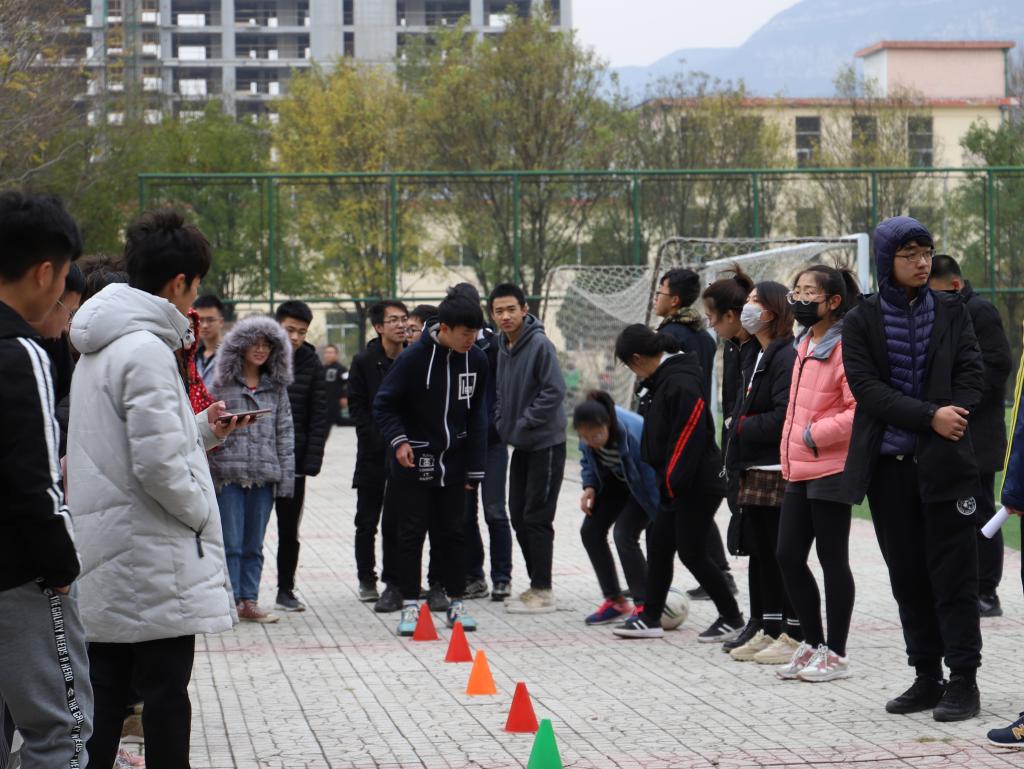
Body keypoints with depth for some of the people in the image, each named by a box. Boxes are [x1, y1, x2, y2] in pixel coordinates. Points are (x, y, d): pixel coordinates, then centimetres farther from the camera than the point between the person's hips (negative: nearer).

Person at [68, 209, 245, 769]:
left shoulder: (101, 347, 14)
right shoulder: (147, 350, -17)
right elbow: (157, 465, -22)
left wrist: (203, 429, 16)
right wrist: (202, 511, -7)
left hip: (106, 551, 9)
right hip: (154, 557, -9)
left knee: (106, 689, 12)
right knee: (164, 692, -1)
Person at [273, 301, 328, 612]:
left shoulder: (312, 365, 2)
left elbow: (319, 418, 0)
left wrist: (312, 461, -8)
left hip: (293, 462, 1)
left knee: (289, 531, 9)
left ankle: (286, 591, 19)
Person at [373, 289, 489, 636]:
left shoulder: (476, 360, -1)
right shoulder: (414, 358, -15)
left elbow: (477, 415, 7)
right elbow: (383, 403, -6)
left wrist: (474, 468, 6)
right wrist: (398, 440, -21)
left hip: (453, 462, 4)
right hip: (414, 462, -4)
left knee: (453, 533, 10)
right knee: (412, 535, 0)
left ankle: (456, 603, 18)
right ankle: (410, 606, 7)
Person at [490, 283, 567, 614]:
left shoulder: (540, 345, -16)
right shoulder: (502, 347, 9)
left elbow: (555, 391, -21)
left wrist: (525, 423, -18)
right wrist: (503, 423, 5)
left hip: (546, 444, -8)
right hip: (520, 445, 8)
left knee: (536, 518, -6)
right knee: (519, 516, 12)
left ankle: (542, 591, 0)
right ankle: (536, 584, 22)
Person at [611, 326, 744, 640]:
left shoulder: (681, 382, -21)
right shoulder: (660, 380, 12)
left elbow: (689, 436, -25)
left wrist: (673, 482, -22)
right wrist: (665, 480, 14)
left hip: (697, 485, -10)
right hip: (674, 482, 10)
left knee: (691, 552, -3)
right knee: (658, 544, 12)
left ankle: (732, 617, 9)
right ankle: (650, 617, 20)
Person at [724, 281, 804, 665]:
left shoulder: (787, 357, -15)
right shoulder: (756, 357, 17)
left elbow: (783, 417, -22)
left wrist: (742, 427, -10)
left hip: (780, 471, -10)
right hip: (755, 469, 10)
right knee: (759, 551, 13)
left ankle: (794, 636, 4)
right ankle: (769, 631, 21)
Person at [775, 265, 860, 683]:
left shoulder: (844, 347, -14)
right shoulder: (804, 345, 14)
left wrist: (816, 433, -17)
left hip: (831, 471, -9)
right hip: (799, 472, 9)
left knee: (832, 560, 0)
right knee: (788, 556, 8)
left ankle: (835, 654, 10)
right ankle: (812, 644, 21)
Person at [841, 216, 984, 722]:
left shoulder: (952, 313, 6)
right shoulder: (861, 322, 3)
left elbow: (972, 375, 2)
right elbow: (866, 387, -7)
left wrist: (951, 418, -16)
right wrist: (930, 416, -17)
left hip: (945, 462, -1)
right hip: (888, 466, 1)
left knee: (953, 573, -3)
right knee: (908, 576, 7)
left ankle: (963, 681, 2)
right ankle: (927, 678, 16)